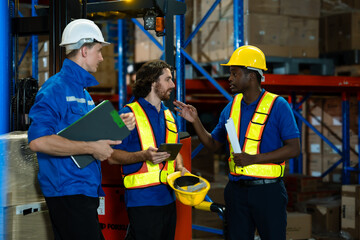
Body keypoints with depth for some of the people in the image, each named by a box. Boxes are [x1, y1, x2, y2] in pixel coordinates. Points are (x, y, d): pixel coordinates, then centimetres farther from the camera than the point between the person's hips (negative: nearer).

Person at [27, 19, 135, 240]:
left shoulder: (83, 91, 18)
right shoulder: (56, 88, -13)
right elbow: (38, 140, -26)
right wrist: (91, 148, -23)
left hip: (85, 190, 10)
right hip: (68, 192, -10)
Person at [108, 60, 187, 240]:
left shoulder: (168, 115, 17)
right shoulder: (129, 114, -7)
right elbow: (113, 156, -10)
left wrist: (180, 167, 5)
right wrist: (143, 156, -24)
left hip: (168, 198, 7)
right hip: (142, 200, -7)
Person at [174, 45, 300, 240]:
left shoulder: (278, 105, -8)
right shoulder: (232, 107, 10)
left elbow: (293, 148, -13)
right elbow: (213, 144, 17)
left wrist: (253, 158, -19)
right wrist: (195, 120, 1)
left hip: (267, 189, -5)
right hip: (237, 190, 5)